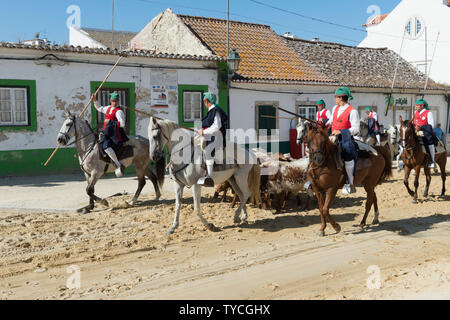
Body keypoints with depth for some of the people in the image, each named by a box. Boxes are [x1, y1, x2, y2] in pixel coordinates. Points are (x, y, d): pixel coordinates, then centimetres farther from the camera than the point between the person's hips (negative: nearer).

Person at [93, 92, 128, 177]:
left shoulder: (119, 111, -8)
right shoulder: (108, 108, 19)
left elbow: (122, 124, -20)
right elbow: (99, 109, 38)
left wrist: (110, 121, -17)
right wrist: (95, 100, 28)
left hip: (115, 134, -10)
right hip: (107, 133, 10)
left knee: (106, 146, -32)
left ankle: (119, 166, -26)